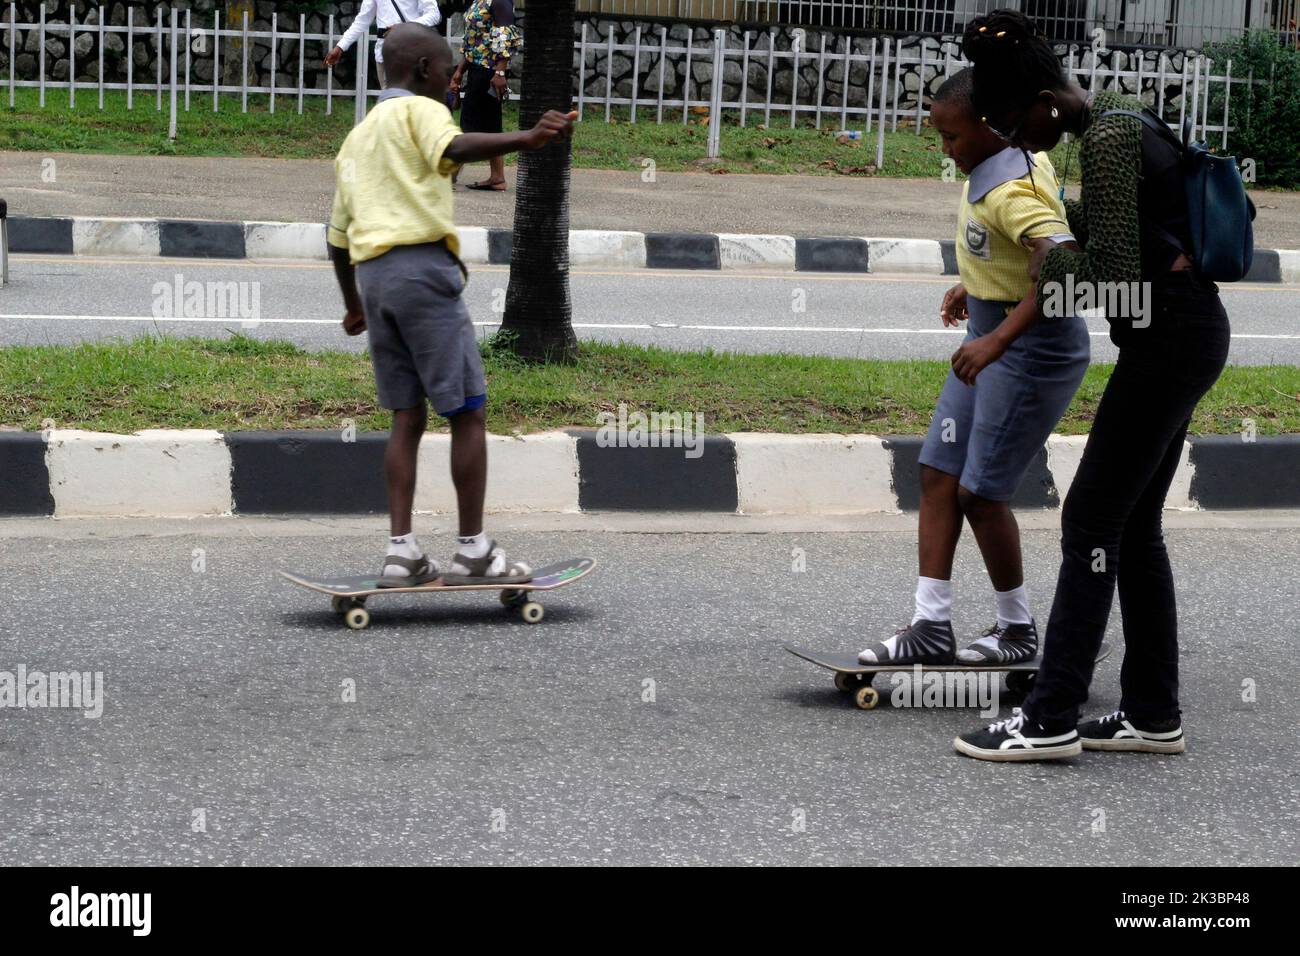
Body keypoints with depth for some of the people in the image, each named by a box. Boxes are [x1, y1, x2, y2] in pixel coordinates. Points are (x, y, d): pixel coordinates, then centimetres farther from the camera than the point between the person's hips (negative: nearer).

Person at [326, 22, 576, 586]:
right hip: (422, 265, -8)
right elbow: (454, 149, -23)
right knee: (467, 412, -2)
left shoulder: (356, 138, 25)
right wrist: (524, 140, -38)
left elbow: (337, 236, 27)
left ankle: (401, 552, 0)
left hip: (371, 273, 8)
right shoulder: (419, 110, 2)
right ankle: (473, 551, -1)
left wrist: (353, 304, 38)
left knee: (407, 417, 8)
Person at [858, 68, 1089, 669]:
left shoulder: (1010, 192, -25)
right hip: (990, 337, 10)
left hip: (1033, 352, -10)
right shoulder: (1027, 159, 5)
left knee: (980, 493, -3)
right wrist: (976, 286, 22)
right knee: (938, 476, 6)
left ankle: (1018, 630, 15)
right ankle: (931, 626, 9)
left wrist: (999, 338, -42)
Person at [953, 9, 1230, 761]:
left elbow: (1115, 272, -22)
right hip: (1183, 334, 10)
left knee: (1092, 524, -5)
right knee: (1135, 526, 12)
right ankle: (1154, 715, 16)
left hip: (1170, 340, -10)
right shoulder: (1113, 117, 11)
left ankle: (1052, 720, -1)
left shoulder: (1106, 141, -19)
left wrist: (1049, 265, -6)